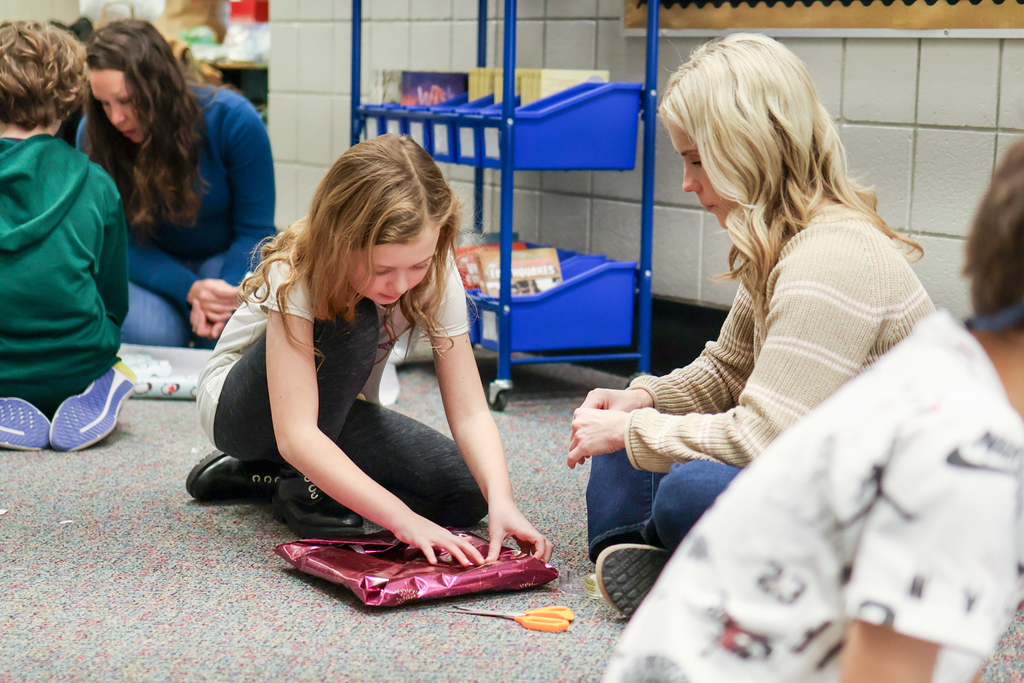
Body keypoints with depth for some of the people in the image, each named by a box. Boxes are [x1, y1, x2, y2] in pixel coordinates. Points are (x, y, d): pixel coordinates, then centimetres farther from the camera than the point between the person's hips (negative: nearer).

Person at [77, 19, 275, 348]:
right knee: (151, 333, -32)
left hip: (226, 258, 0)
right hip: (151, 269, 1)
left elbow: (255, 229, -11)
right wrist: (189, 290, -32)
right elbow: (123, 243, -12)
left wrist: (228, 291, -32)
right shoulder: (93, 136, -17)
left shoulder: (233, 120, -20)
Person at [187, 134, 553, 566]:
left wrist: (501, 501, -41)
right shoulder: (296, 275, -34)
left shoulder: (434, 273, -21)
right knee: (351, 325, -35)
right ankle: (305, 486, -13)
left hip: (336, 408, 6)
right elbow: (296, 435, -42)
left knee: (467, 492, -16)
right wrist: (402, 518, -50)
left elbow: (469, 412, -23)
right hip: (236, 404, -6)